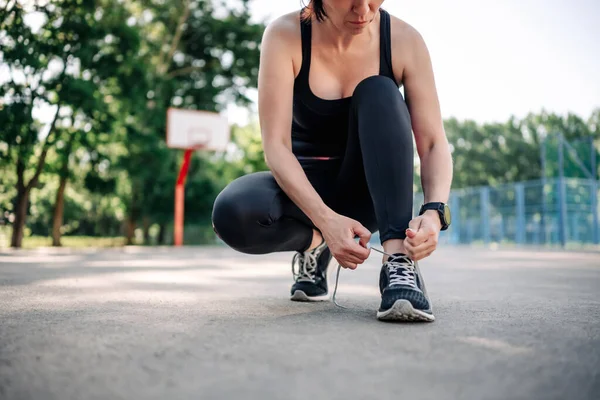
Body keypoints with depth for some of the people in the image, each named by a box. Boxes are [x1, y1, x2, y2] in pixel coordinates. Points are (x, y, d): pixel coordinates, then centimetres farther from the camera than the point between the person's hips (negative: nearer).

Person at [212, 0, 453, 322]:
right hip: (303, 187, 0)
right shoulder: (285, 36, -16)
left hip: (368, 190, 1)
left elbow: (434, 144, -15)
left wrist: (434, 211, -35)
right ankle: (313, 242, 0)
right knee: (232, 214, -33)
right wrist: (326, 220, -38)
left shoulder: (403, 40, -13)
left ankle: (399, 263, -34)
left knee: (379, 92, -28)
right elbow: (276, 147, -23)